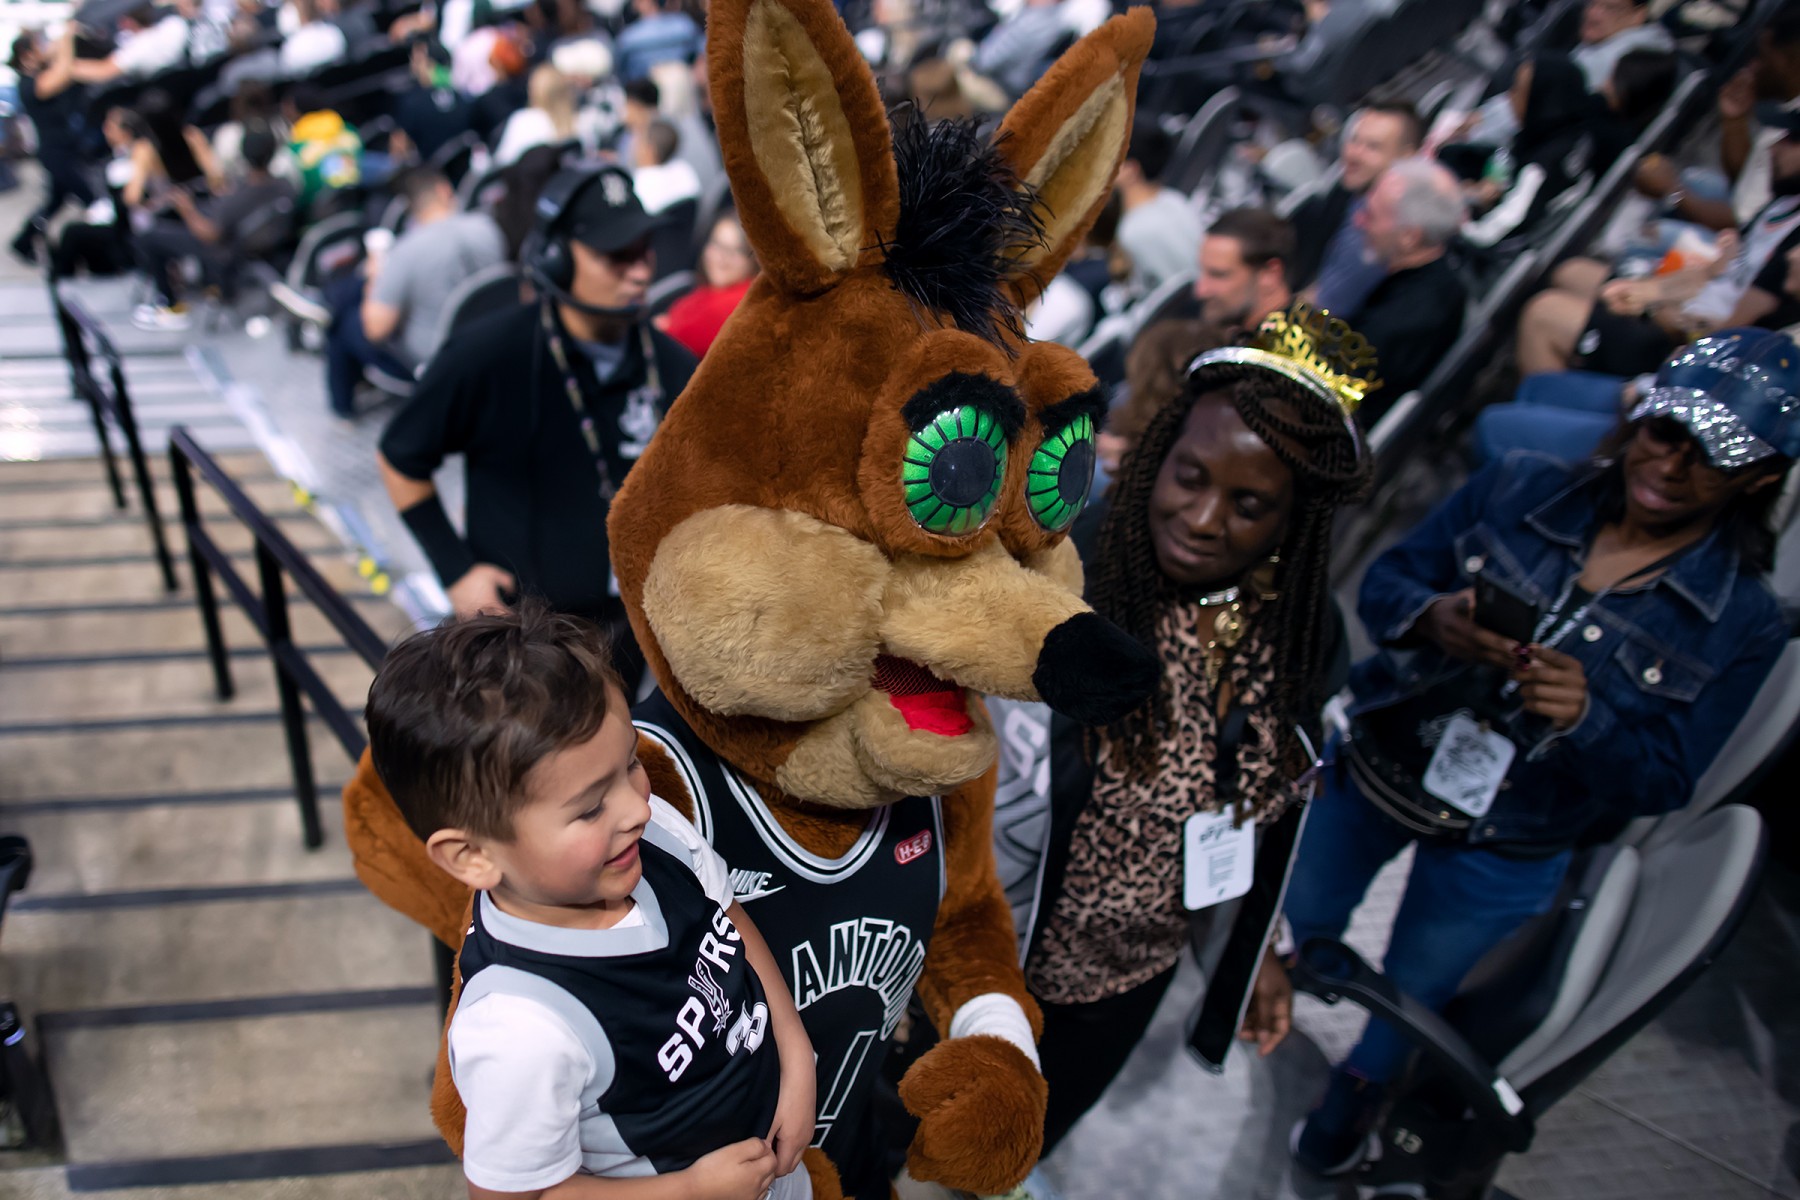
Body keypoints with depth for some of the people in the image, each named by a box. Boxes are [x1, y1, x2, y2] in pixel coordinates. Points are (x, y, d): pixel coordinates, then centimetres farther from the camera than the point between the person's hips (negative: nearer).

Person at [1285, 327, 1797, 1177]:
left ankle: (1360, 1084, 58)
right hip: (1373, 769, 1)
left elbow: (1663, 782, -14)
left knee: (1411, 996, 24)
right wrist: (1433, 620, -34)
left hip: (1499, 856, -1)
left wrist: (1586, 717, -34)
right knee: (1296, 920, 24)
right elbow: (1384, 582, -11)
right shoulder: (1520, 490, -13)